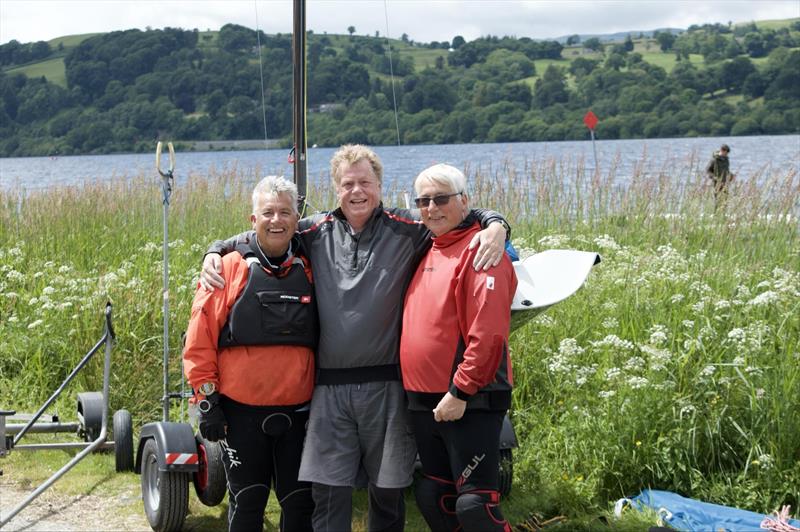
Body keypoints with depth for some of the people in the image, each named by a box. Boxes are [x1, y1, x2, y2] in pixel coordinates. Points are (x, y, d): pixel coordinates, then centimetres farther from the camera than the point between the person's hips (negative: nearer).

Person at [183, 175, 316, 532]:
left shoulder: (309, 270, 4)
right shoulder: (229, 268, -5)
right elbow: (200, 339, -5)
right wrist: (207, 400, -7)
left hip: (298, 412, 3)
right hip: (241, 412, -2)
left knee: (300, 502, 10)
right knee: (247, 503, 7)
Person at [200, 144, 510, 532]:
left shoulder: (407, 230, 1)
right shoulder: (315, 233, 8)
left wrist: (495, 225, -18)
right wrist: (216, 252, 6)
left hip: (387, 387, -1)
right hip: (329, 388, 1)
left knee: (388, 493, 10)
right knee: (327, 493, 1)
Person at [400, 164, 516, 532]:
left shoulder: (480, 250, -12)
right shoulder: (427, 251, 14)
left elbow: (488, 334, -20)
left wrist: (460, 392, -20)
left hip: (468, 402, -9)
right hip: (424, 402, 9)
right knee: (433, 499, 15)